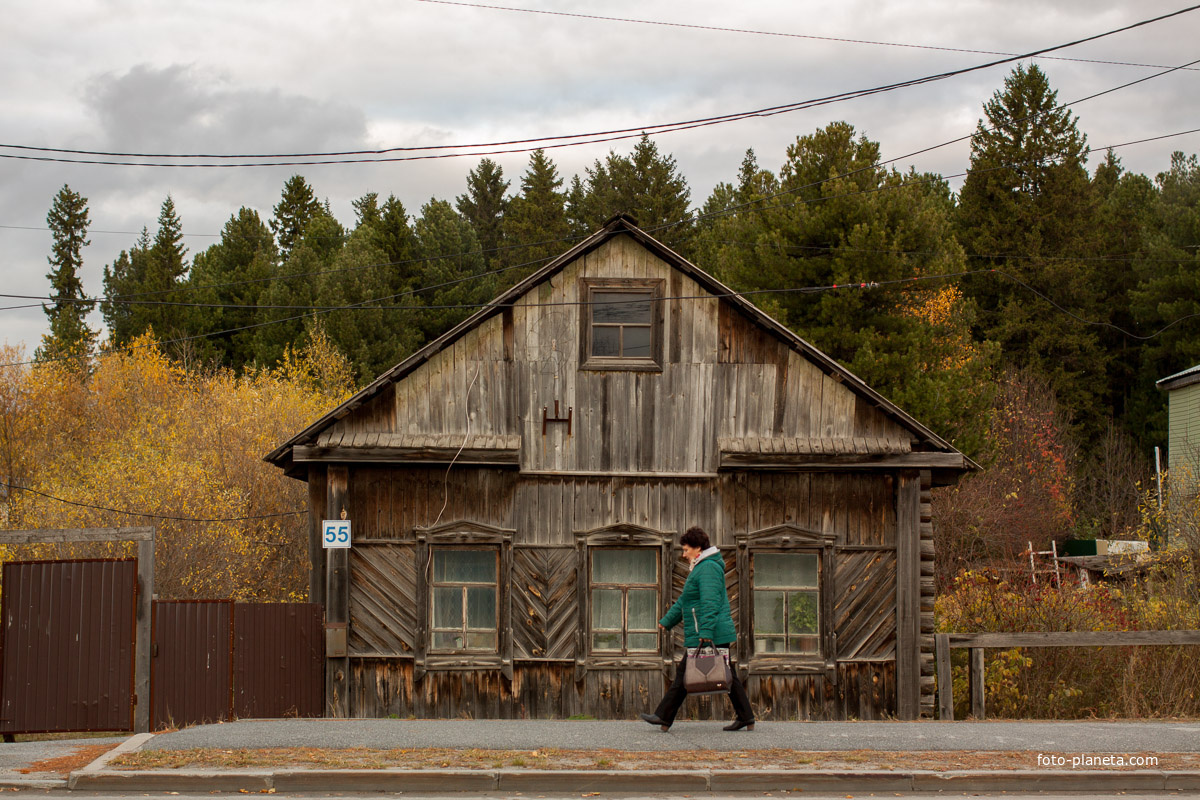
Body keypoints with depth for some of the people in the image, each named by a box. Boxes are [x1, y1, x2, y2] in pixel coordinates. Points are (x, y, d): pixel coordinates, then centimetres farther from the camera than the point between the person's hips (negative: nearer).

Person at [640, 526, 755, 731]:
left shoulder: (708, 568, -12)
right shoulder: (701, 567, 21)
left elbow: (710, 602, -23)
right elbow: (685, 600, 29)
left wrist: (705, 631, -30)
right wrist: (667, 621, 30)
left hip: (708, 635, -10)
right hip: (720, 634, 10)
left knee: (684, 672, -5)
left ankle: (664, 717, -1)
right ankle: (747, 718, 6)